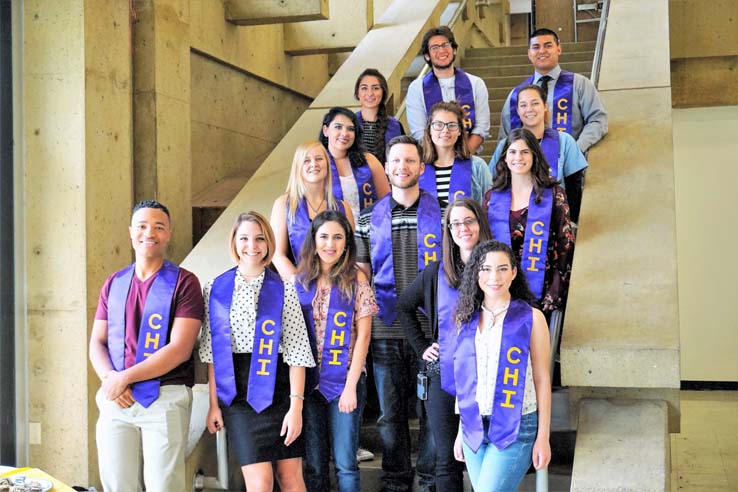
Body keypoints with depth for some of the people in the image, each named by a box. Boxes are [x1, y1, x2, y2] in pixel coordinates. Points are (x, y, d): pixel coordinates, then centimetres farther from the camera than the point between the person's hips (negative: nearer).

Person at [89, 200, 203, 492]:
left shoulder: (183, 282, -2)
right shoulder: (114, 283, 14)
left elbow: (180, 349, -10)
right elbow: (97, 342, 13)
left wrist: (125, 377, -13)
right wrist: (110, 378, -8)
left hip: (165, 398, -4)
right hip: (116, 400, 4)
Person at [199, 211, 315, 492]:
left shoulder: (283, 289, 0)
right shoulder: (216, 289, 5)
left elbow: (296, 351, -4)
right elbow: (212, 351, 6)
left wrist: (296, 405, -10)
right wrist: (214, 404, 2)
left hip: (278, 389, 0)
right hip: (237, 394, 0)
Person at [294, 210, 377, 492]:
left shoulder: (356, 280, -1)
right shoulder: (299, 281, 5)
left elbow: (363, 336, -3)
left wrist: (350, 386, -10)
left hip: (345, 380, -2)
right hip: (309, 381, 2)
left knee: (345, 463, -1)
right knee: (314, 463, 8)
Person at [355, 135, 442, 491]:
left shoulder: (441, 215, 4)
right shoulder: (369, 220, 8)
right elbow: (360, 274, 11)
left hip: (431, 328, -1)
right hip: (386, 330, 2)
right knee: (390, 411, 9)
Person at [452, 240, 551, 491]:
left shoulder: (531, 318, -5)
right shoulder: (467, 319, 7)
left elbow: (542, 379, -3)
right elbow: (465, 379, 12)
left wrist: (543, 437, -6)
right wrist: (461, 431, 13)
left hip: (515, 428, -4)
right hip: (474, 427, 4)